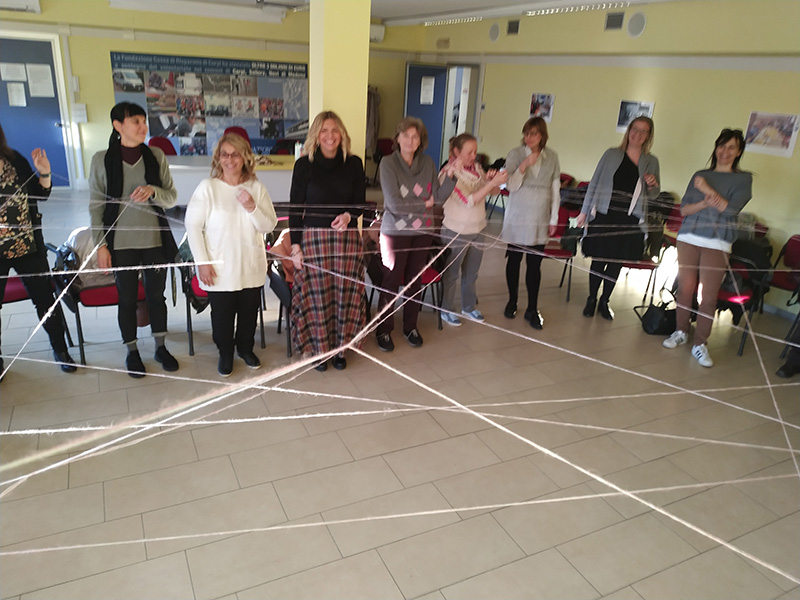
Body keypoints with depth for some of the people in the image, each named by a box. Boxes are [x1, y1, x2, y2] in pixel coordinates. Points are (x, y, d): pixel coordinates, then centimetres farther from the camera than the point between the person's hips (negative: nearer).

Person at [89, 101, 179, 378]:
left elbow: (172, 198, 1)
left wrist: (153, 190, -20)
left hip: (155, 240, 1)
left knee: (157, 295, 13)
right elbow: (97, 205, -1)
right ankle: (132, 352, 28)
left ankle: (160, 347, 30)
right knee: (127, 298, 10)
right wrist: (101, 244, -5)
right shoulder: (102, 160, -4)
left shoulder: (156, 156, -1)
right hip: (122, 243, -1)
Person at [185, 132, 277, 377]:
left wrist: (252, 207, -20)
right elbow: (193, 225, -8)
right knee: (222, 313, 9)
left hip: (251, 266, 3)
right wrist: (202, 262, -12)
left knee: (249, 310, 15)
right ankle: (225, 353, 33)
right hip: (219, 268, -2)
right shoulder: (207, 187, -9)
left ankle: (245, 347, 40)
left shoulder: (256, 187, -1)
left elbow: (269, 226, -2)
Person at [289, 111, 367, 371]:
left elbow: (360, 202, 7)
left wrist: (348, 215, -16)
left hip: (347, 237, 2)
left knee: (344, 294, 7)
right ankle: (319, 348, 21)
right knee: (317, 295, 3)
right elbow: (295, 208, 0)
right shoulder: (304, 164, -2)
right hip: (314, 237, -2)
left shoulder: (354, 163, 3)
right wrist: (295, 246, -4)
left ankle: (340, 348, 23)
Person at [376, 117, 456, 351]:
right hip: (395, 231, -4)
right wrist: (424, 204, -8)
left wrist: (450, 175, -15)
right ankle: (384, 329, 19)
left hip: (422, 231, 4)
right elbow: (394, 204, -17)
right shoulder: (388, 163, -11)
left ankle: (410, 326, 29)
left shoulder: (428, 163, 1)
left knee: (415, 281, 12)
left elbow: (438, 197, -1)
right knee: (391, 283, 3)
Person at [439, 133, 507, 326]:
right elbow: (469, 200, -24)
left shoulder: (476, 167, 0)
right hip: (456, 232, -6)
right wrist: (492, 183, -30)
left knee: (471, 274, 20)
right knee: (451, 274, 11)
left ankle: (469, 307, 38)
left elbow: (490, 192, 8)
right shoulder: (449, 173, -17)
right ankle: (447, 310, 28)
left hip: (477, 230, 6)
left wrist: (490, 179, -13)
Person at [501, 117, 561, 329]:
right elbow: (511, 185, -11)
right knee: (514, 259, 8)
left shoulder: (552, 157, 2)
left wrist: (554, 219, 4)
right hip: (517, 217, -1)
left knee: (535, 264, 2)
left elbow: (555, 190, 6)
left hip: (540, 220, 1)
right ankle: (512, 302, 25)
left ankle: (532, 309, 12)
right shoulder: (515, 154, -5)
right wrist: (524, 165, -24)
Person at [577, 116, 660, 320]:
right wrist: (585, 211, 0)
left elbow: (653, 195, 15)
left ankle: (604, 301, 24)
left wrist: (652, 185, -9)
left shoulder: (651, 162, 8)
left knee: (617, 262, 8)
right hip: (604, 215, -2)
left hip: (630, 220, 2)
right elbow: (595, 182, 4)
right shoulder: (612, 154, 3)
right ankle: (591, 299, 21)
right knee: (598, 259, 3)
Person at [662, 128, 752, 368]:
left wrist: (707, 190, -9)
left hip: (717, 245, -2)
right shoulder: (699, 175, 13)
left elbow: (731, 209, -9)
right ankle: (680, 332, 23)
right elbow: (684, 209, 6)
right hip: (689, 239, 2)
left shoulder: (743, 179, 6)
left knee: (709, 296, -5)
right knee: (685, 288, 5)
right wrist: (704, 203, -12)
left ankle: (700, 344, 3)